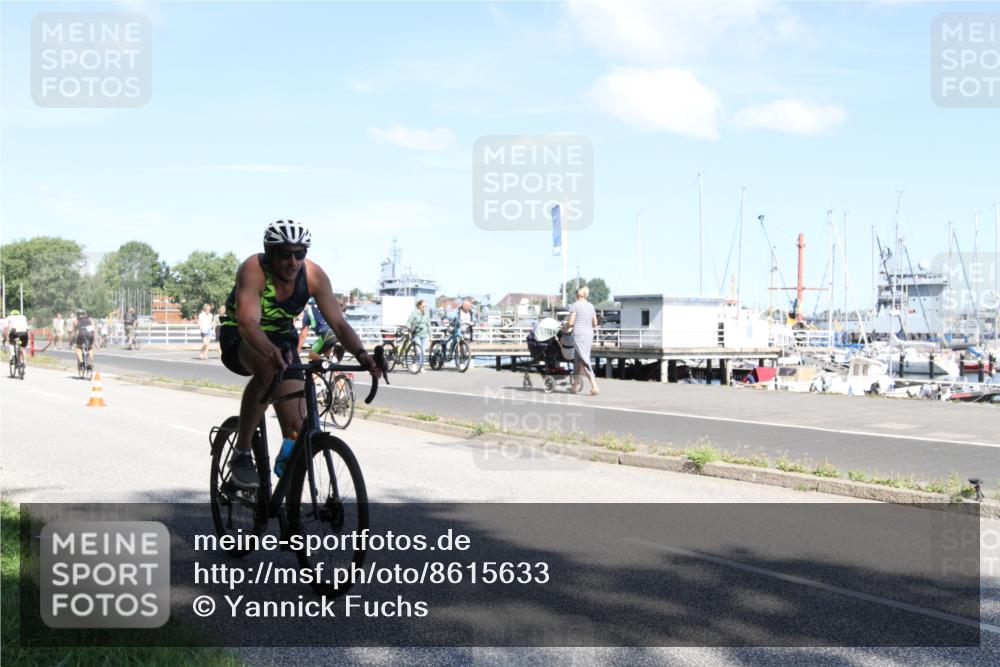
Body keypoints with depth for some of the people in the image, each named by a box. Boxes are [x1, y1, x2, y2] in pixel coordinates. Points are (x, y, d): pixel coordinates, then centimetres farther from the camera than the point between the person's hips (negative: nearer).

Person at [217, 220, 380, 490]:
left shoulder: (314, 276, -18)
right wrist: (271, 352, -63)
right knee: (268, 370, -39)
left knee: (296, 426, -9)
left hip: (282, 337, 4)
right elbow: (248, 323, -43)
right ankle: (241, 455, -24)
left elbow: (338, 323, -21)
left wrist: (360, 353, -40)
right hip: (239, 338, -4)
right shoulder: (254, 269, -29)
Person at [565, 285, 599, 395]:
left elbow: (570, 322, -9)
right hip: (589, 335, 7)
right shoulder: (591, 306, 11)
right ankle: (575, 387, 22)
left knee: (585, 361, -9)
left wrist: (566, 328, 10)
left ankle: (595, 387, -18)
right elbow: (595, 323, 13)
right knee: (577, 360, 16)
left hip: (579, 335, -7)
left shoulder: (575, 306, -7)